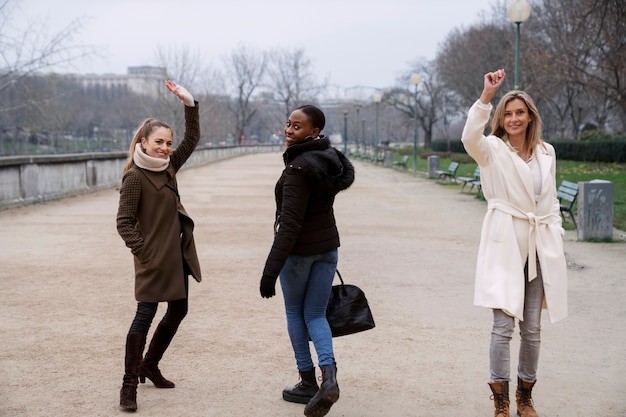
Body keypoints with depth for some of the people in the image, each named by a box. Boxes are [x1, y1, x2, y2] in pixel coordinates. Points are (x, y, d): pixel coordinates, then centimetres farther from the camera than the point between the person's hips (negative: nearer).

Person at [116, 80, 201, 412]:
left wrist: (189, 103, 0)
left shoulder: (168, 167, 7)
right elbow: (124, 222, -15)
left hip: (178, 255, 9)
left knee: (178, 311, 16)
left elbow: (192, 138, 10)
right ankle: (129, 386, -1)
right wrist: (142, 251, -19)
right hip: (154, 259, -8)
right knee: (145, 315, -7)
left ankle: (150, 366, 33)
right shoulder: (135, 177, -14)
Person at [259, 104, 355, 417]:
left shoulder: (298, 168, -21)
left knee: (294, 312, 12)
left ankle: (308, 383, 18)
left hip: (299, 249, -7)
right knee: (315, 314, 11)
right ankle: (329, 375, -9)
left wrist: (271, 269, -25)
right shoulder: (331, 158, 3)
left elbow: (290, 223, -25)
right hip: (328, 245, 7)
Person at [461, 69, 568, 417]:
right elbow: (470, 137, -25)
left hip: (539, 245, 4)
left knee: (532, 328, 9)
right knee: (503, 326, -7)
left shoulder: (546, 153, 12)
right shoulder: (493, 150, -1)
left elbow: (551, 200, 18)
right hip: (505, 243, -4)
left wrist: (556, 237, 10)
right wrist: (487, 96, -31)